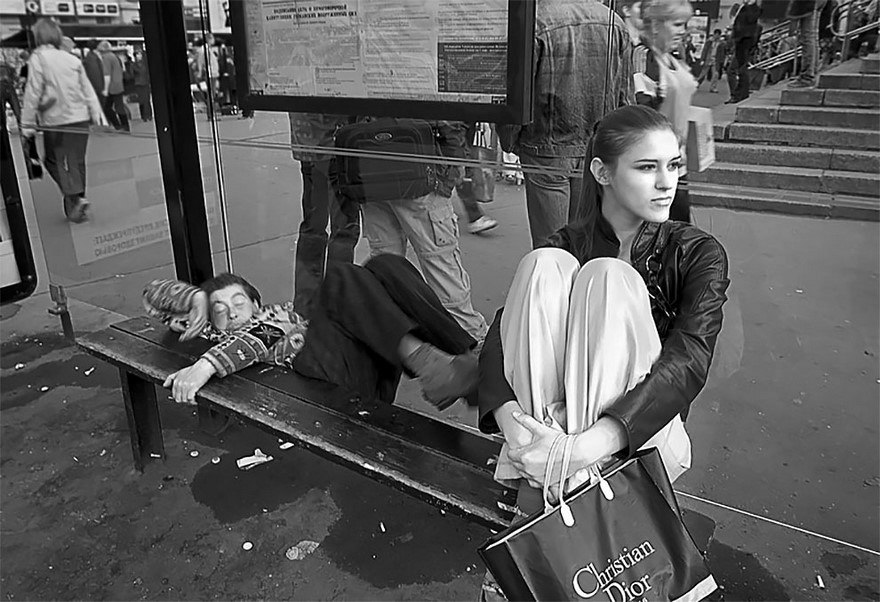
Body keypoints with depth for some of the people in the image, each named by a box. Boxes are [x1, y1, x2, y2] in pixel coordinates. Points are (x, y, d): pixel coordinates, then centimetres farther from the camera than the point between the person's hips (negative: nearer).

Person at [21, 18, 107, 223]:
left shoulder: (38, 58, -5)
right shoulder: (73, 59, 8)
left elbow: (33, 93, -7)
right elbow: (88, 91, 7)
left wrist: (27, 124, -2)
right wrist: (99, 118, 9)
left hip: (56, 121, -5)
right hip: (81, 119, 5)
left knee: (54, 160, 5)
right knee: (77, 161, 13)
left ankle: (75, 198, -13)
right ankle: (75, 201, 20)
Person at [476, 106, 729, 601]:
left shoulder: (698, 253, -3)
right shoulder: (567, 244, 2)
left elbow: (689, 361, -21)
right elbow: (502, 333, -13)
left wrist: (587, 445, -37)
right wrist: (511, 422, -35)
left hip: (643, 434, -2)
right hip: (546, 423, 2)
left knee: (608, 276, -24)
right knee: (543, 264, -22)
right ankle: (534, 493, -27)